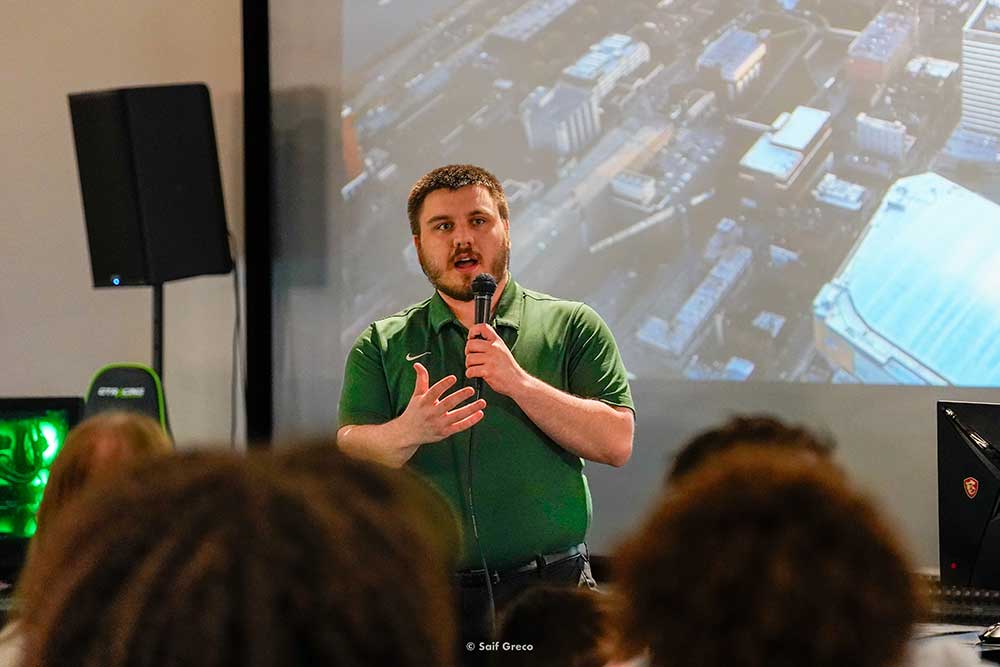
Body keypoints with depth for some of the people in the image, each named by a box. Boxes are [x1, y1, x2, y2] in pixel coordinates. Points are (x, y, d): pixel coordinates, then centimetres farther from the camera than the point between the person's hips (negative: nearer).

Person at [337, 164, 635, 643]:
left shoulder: (571, 326, 7)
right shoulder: (381, 346, 10)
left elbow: (616, 442, -3)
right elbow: (349, 452, -2)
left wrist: (520, 383, -14)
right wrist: (407, 432, -23)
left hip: (549, 586, 0)